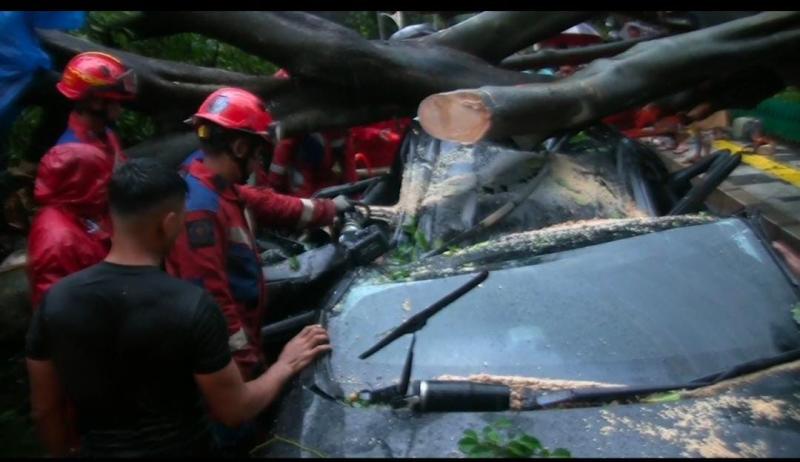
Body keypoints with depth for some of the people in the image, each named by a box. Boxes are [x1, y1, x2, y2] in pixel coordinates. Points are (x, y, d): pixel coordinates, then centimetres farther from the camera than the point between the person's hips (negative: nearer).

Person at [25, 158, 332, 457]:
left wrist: (62, 453, 16)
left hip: (99, 451, 3)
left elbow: (44, 409, -2)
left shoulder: (56, 299, -14)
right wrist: (286, 366, -2)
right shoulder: (191, 306, -25)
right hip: (182, 450, -2)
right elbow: (233, 411, -16)